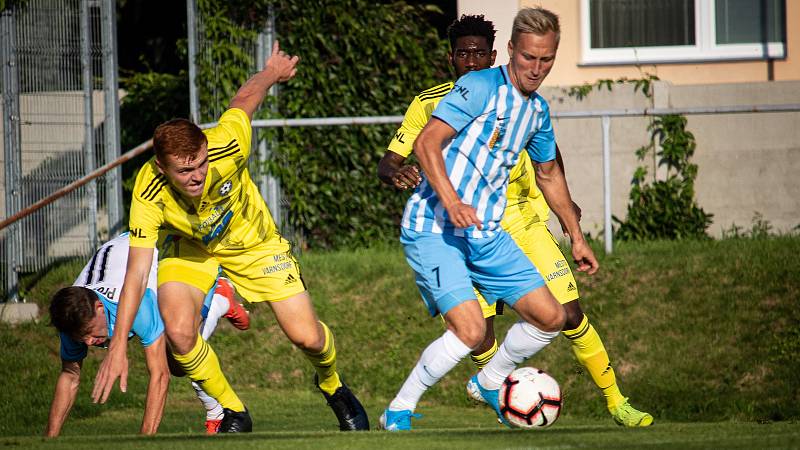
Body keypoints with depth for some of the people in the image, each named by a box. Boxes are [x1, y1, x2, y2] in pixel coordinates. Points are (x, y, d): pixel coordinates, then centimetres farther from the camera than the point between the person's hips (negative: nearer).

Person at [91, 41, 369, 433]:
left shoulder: (226, 146, -37)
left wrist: (273, 71, 8)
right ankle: (233, 413, 0)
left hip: (254, 243, 0)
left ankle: (331, 384, 33)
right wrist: (118, 347, -34)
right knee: (178, 330, -27)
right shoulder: (148, 195, -35)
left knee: (307, 337, -6)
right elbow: (136, 273, -31)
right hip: (191, 251, 0)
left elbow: (244, 100, -15)